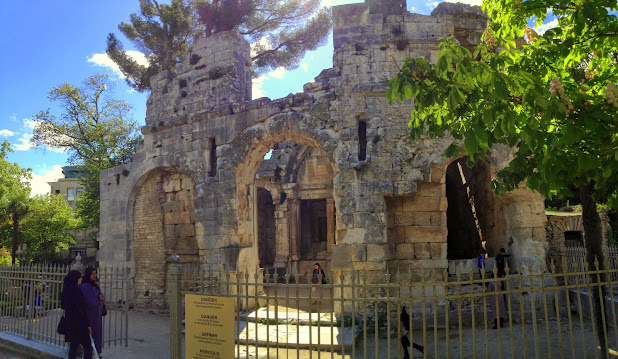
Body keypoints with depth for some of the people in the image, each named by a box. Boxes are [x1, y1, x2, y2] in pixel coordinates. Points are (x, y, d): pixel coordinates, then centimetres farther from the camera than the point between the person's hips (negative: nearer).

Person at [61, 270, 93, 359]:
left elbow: (63, 306, 20)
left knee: (73, 346, 15)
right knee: (88, 347, -3)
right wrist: (88, 324, -15)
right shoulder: (76, 290, -19)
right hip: (79, 323, -9)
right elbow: (81, 309, -19)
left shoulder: (66, 291, 7)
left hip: (69, 322, 9)